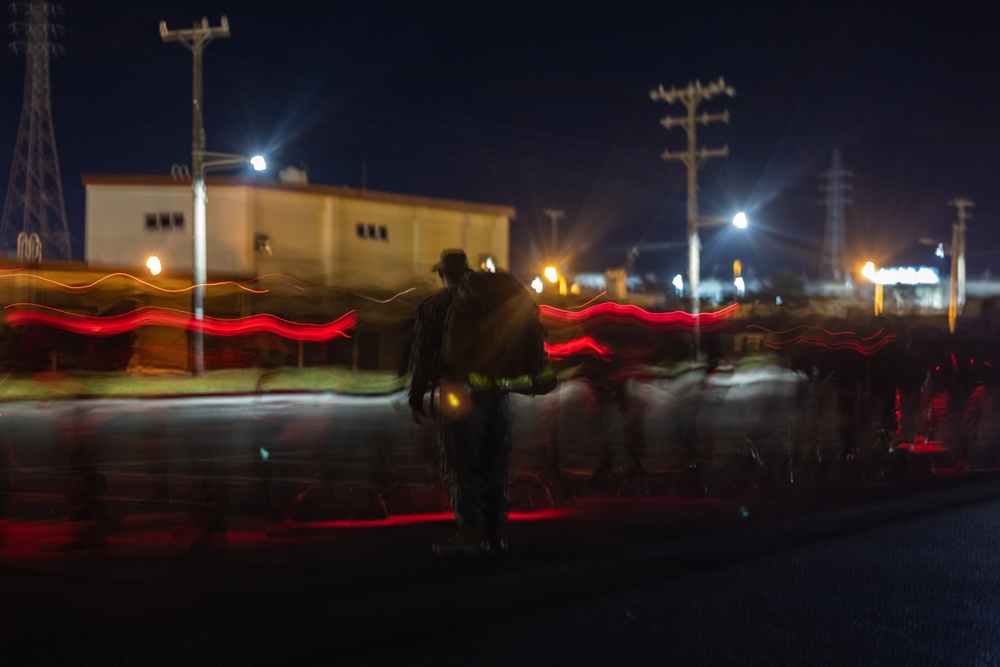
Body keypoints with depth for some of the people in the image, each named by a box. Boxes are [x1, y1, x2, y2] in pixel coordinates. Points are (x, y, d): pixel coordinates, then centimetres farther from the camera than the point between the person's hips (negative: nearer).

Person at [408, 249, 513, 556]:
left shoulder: (431, 308, -1)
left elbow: (423, 356, -4)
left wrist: (416, 398, 0)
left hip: (459, 395, -4)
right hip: (498, 393, 4)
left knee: (460, 465, -2)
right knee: (495, 466, 10)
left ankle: (471, 531, -9)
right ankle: (496, 532, 11)